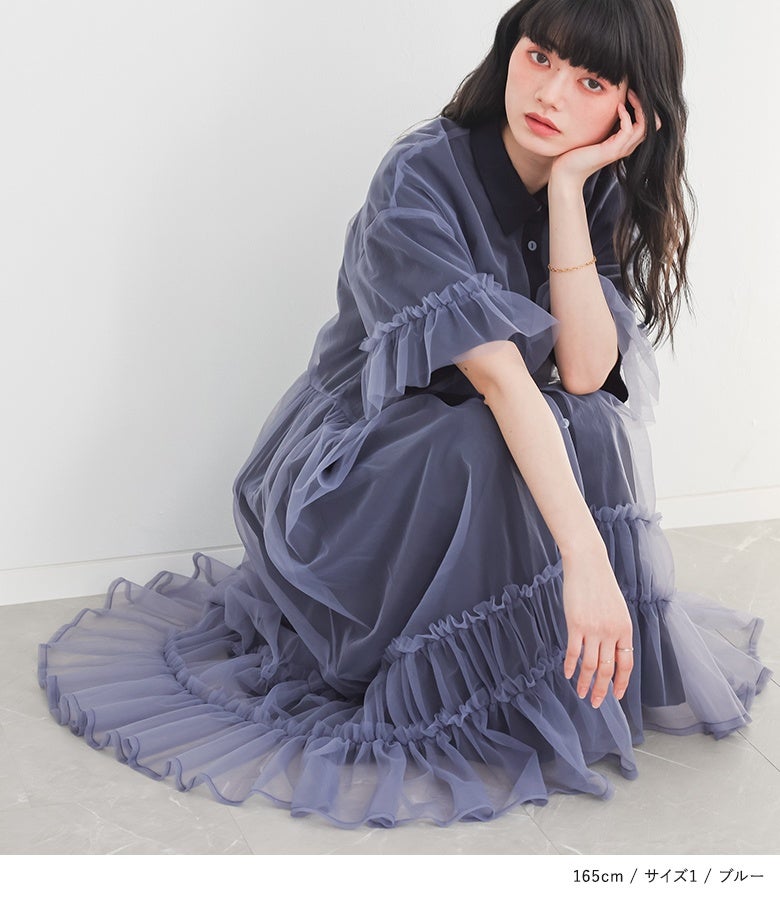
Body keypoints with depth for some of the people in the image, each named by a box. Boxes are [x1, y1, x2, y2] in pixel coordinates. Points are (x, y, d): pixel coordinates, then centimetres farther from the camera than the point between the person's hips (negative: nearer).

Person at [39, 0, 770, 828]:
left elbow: (584, 372, -22)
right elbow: (500, 378, -36)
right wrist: (584, 558, -43)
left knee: (590, 432, -26)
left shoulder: (599, 197, -5)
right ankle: (455, 702, -16)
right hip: (360, 467, -5)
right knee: (485, 452, -36)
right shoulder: (422, 176, -23)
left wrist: (568, 186, -26)